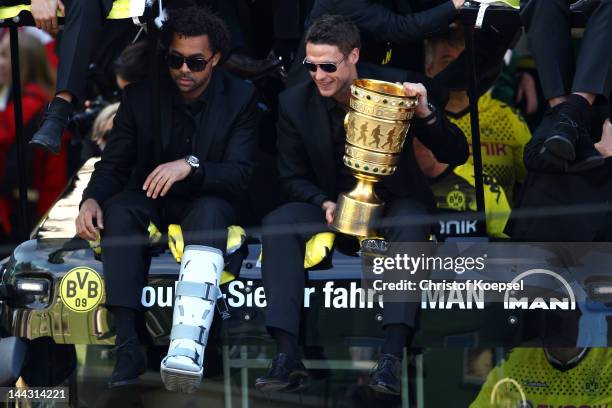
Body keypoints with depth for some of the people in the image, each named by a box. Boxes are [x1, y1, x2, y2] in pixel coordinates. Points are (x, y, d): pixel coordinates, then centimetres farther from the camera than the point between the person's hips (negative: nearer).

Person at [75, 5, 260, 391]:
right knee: (118, 209, -33)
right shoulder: (141, 95, -4)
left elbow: (241, 174, -16)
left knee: (211, 211, -38)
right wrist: (92, 199, -25)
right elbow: (113, 164, -2)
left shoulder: (241, 98, -8)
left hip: (206, 201, -2)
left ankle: (187, 348, -59)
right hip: (151, 200, 2)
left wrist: (191, 166, -35)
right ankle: (128, 344, -41)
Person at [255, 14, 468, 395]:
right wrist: (325, 203, -19)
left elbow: (456, 155, -12)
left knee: (410, 225, -37)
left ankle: (392, 357, -42)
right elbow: (294, 178, 2)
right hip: (334, 202, 2)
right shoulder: (295, 103, -8)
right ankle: (288, 356, -34)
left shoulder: (396, 85, -14)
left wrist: (426, 113, -31)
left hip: (395, 199, -2)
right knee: (277, 224, -26)